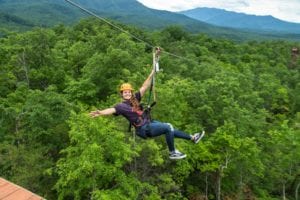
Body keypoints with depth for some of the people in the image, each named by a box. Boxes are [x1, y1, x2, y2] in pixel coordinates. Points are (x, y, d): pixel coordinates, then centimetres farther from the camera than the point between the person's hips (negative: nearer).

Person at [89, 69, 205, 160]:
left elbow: (144, 87, 2)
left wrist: (152, 74, -3)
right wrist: (100, 112, -50)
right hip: (144, 129, -7)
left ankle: (192, 138, 38)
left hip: (150, 123, 7)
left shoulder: (135, 98, 3)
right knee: (168, 127, -17)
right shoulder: (122, 106, -13)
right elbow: (112, 110, -31)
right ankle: (172, 153, -2)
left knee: (170, 130, 18)